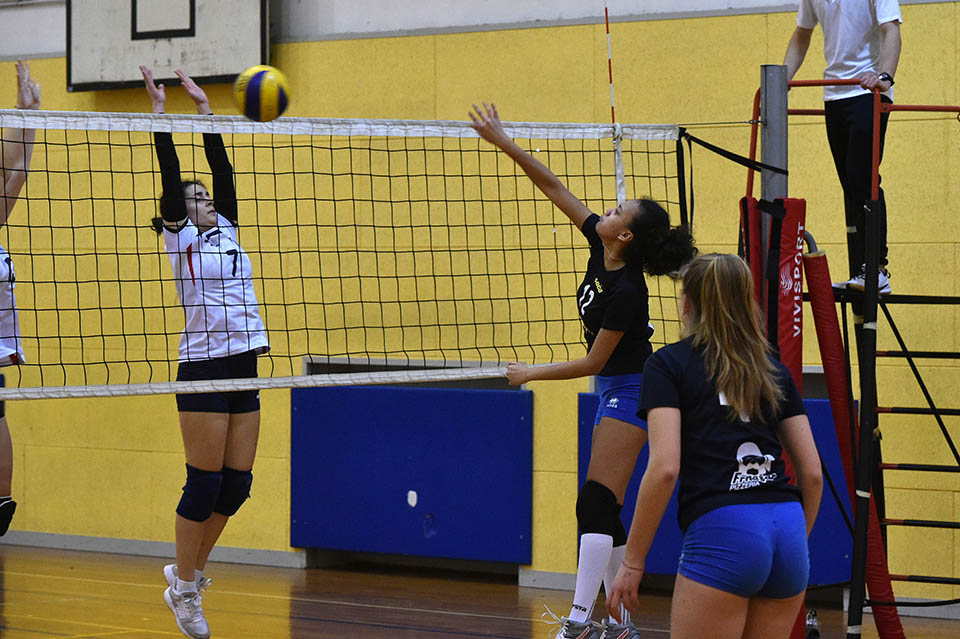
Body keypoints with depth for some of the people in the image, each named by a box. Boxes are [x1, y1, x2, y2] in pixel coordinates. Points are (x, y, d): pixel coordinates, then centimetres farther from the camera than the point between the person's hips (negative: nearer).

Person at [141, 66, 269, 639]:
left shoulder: (225, 229, 16)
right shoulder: (182, 236, 1)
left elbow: (222, 167, 14)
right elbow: (171, 176, -7)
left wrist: (205, 109, 15)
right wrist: (160, 112, -9)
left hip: (244, 365, 6)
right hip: (203, 364, -6)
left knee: (237, 483, 6)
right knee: (205, 483, -4)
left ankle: (190, 569, 23)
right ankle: (185, 588, 8)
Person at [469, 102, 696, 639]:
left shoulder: (626, 291, -24)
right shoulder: (600, 249, -2)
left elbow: (593, 362, -17)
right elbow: (553, 187, 2)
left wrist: (531, 373, -8)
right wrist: (505, 143, -3)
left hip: (630, 393, -9)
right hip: (616, 393, 9)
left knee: (596, 503, -15)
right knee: (605, 510, 8)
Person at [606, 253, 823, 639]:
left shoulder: (667, 364, 5)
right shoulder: (773, 370, 19)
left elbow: (664, 468, -7)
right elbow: (812, 472, 16)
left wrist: (632, 562, -2)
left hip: (720, 534, -6)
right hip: (787, 532, 6)